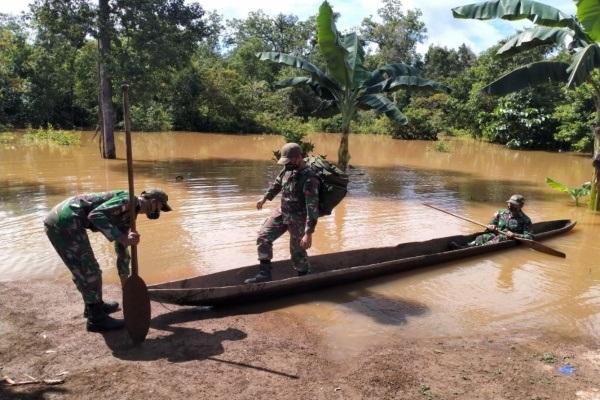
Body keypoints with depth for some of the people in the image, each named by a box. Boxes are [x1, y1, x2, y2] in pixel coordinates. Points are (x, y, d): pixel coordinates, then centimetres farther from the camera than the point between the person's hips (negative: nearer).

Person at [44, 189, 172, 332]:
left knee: (82, 269, 24)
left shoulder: (128, 215, 19)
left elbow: (122, 249, 28)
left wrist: (125, 281, 33)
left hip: (57, 221, 10)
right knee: (89, 271, 1)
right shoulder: (129, 200, -9)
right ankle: (96, 319, 15)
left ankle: (94, 305, 43)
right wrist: (122, 238, -28)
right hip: (66, 221, -10)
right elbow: (95, 215, -24)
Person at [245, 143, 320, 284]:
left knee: (297, 252, 4)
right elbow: (277, 183, 19)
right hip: (282, 212, 7)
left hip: (298, 218, -7)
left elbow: (312, 207, -31)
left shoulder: (309, 178, -27)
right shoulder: (288, 169, -3)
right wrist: (265, 198, 28)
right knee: (263, 237, 1)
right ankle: (264, 273, 9)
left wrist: (308, 233, -35)